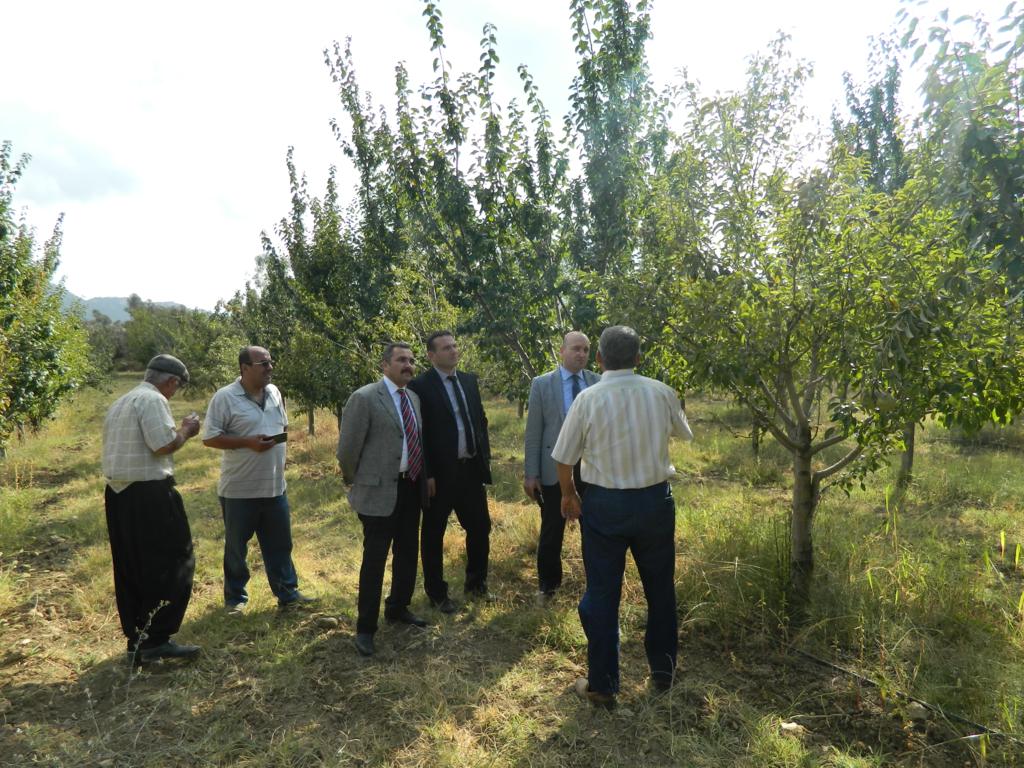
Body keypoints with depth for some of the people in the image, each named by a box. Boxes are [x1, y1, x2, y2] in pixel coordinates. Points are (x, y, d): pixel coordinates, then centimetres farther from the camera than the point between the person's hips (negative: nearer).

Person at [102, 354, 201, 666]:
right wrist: (186, 430, -2)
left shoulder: (119, 403, 18)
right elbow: (163, 444, -20)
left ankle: (136, 641, 20)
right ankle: (156, 640, 0)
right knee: (172, 564, -1)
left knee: (130, 572, 13)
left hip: (117, 493, 9)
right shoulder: (153, 400, -11)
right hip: (149, 493, -9)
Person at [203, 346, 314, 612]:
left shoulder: (274, 392, 7)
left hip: (275, 486, 5)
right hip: (239, 489, -5)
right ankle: (235, 598, 28)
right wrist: (248, 442, -22)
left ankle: (287, 593, 25)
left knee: (280, 544, 13)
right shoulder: (225, 397, -13)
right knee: (236, 547, 12)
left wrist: (279, 437, 1)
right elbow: (209, 438, -14)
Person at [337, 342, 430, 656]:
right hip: (379, 490, -7)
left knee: (408, 553, 18)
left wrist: (423, 477, 17)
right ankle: (366, 627, 18)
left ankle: (397, 608, 39)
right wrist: (354, 482, 0)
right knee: (375, 559, 2)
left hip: (412, 488, 7)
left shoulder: (414, 397, 10)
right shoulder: (364, 398, -13)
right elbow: (347, 448, -11)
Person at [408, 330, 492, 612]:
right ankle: (437, 593, 28)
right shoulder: (420, 385, -11)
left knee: (480, 527, 15)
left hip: (471, 469, 6)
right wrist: (427, 474, -16)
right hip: (440, 473, -6)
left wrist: (485, 456, 9)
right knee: (433, 534, 10)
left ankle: (475, 584, 36)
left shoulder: (469, 380, 9)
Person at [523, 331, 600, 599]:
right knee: (552, 531, 12)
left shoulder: (599, 383, 2)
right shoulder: (542, 384, -2)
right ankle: (548, 583, 32)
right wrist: (530, 473, -5)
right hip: (555, 467, -1)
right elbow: (533, 432, -3)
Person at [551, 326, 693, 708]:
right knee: (660, 587, 20)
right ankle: (663, 670, 37)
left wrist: (568, 494, 11)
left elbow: (564, 458, -7)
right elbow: (684, 433, 14)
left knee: (602, 593, 10)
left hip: (604, 504, -2)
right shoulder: (662, 393, -6)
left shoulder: (588, 398, -13)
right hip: (656, 500, 3)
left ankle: (602, 684, 22)